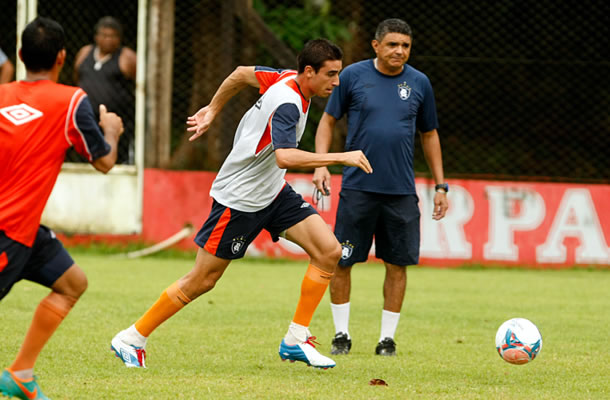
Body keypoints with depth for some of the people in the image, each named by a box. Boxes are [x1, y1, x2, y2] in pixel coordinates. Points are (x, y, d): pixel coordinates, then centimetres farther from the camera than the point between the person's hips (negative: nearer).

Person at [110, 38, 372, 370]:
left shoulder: (287, 78, -2)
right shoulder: (287, 104, -29)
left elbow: (242, 74, 14)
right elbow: (285, 157, -44)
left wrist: (212, 110, 25)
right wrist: (341, 158, -42)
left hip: (273, 193, 9)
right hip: (239, 199, -9)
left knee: (328, 251, -6)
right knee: (202, 280, 0)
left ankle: (296, 341, -1)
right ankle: (132, 339, 16)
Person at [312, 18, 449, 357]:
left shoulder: (419, 83, 6)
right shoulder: (353, 76, -1)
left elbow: (429, 135, 15)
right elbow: (328, 120, 7)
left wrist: (440, 186, 12)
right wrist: (321, 164, -6)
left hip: (401, 190, 2)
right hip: (357, 187, -2)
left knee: (397, 264, 2)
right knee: (341, 261, -1)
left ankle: (387, 338, 13)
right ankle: (341, 335, 12)